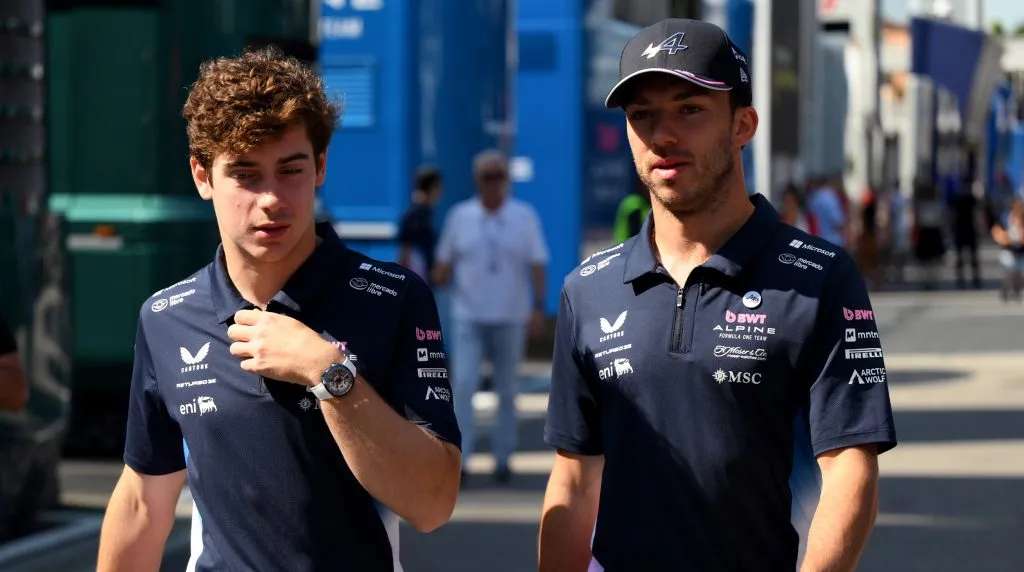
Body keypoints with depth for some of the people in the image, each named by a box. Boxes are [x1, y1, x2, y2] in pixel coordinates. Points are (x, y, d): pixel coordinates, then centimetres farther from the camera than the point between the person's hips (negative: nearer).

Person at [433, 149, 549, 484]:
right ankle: (459, 459, -12)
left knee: (507, 391, 8)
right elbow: (444, 263, 8)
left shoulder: (525, 217, 2)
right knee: (463, 385, -12)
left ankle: (503, 458, 18)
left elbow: (537, 266, 1)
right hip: (468, 316, 0)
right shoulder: (459, 216, 4)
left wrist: (538, 307, -8)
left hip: (510, 318, 0)